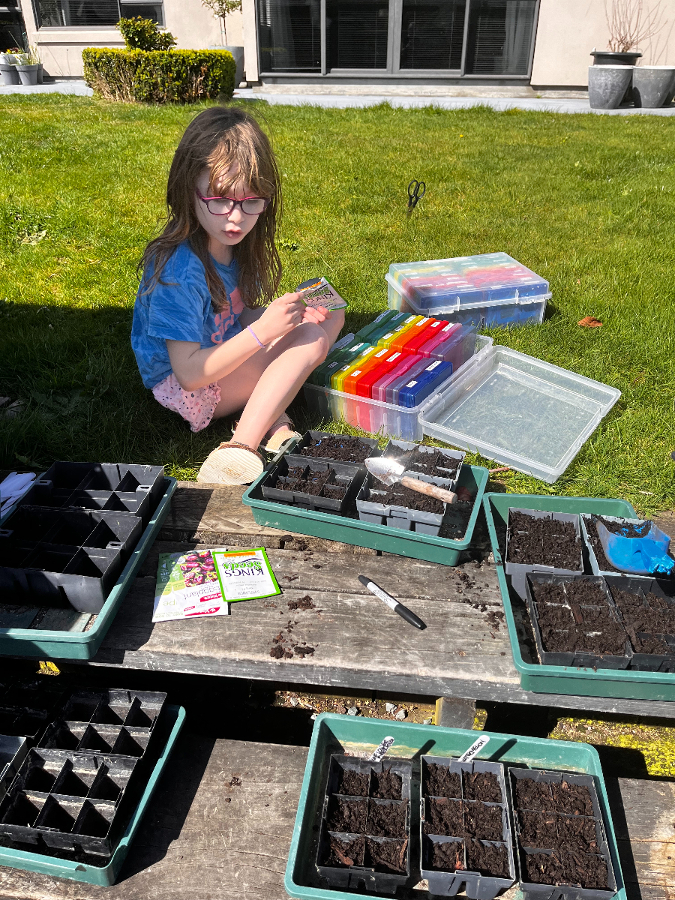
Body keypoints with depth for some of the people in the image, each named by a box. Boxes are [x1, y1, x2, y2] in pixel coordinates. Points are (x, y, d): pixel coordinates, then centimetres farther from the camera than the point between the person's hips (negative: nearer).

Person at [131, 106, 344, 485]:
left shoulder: (233, 240, -5)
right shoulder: (180, 272, -28)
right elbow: (189, 373, -28)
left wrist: (283, 313, -12)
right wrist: (262, 331, -32)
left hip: (226, 354, 9)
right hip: (186, 390, -8)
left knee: (328, 316, 2)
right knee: (310, 339, -21)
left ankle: (275, 416, -12)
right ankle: (240, 449, -24)